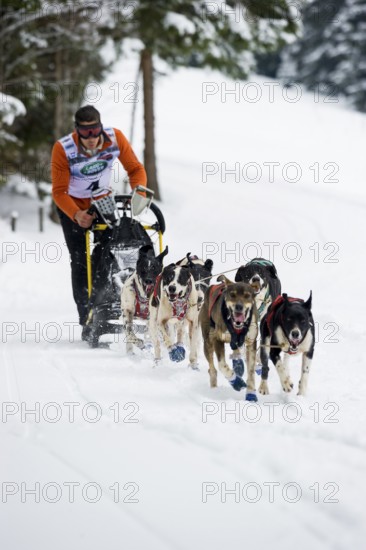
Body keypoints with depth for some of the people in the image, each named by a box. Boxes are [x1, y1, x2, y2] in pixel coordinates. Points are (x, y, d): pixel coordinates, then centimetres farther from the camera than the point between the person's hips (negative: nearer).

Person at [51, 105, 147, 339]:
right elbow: (59, 191, -26)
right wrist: (77, 215, -42)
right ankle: (88, 322, -4)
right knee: (81, 263, -7)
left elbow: (135, 169, -12)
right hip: (73, 208, -3)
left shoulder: (115, 138, -23)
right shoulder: (63, 149, -29)